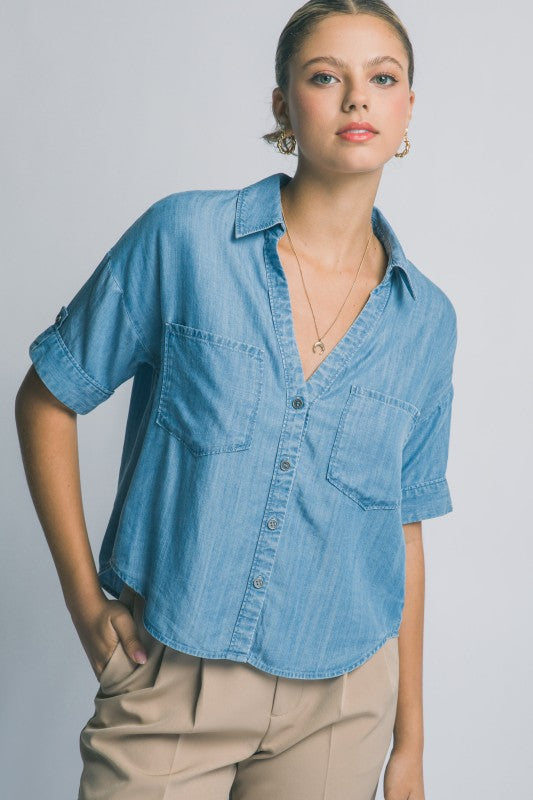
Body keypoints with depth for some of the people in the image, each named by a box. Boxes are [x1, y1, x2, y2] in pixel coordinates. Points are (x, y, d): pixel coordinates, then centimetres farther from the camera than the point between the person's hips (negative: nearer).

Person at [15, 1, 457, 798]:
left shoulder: (425, 320, 0)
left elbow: (403, 529, 5)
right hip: (169, 678, -2)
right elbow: (46, 399, -1)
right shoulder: (184, 237, -9)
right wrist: (85, 599, -4)